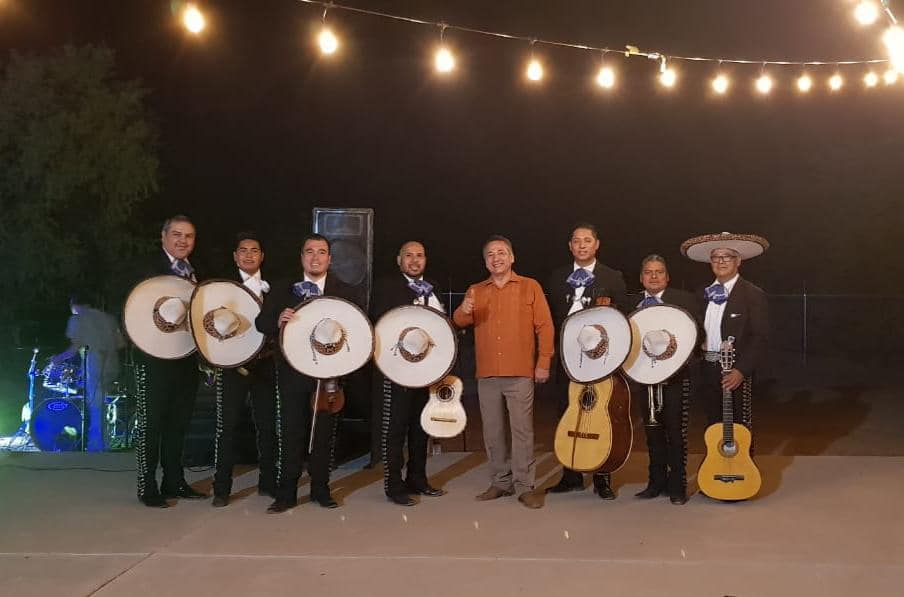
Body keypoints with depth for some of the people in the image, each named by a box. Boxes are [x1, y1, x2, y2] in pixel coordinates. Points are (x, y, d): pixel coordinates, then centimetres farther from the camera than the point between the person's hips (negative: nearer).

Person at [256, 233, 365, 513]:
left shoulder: (348, 293, 4)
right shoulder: (282, 290, 6)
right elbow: (261, 323, 0)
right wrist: (279, 320, -21)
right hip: (292, 372, 0)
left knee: (324, 432, 8)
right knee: (291, 432, 2)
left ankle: (320, 488, 22)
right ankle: (286, 493, 10)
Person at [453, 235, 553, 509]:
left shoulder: (530, 287, 4)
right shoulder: (475, 291, 13)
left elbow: (545, 326, 1)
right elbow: (459, 322, 3)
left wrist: (543, 362, -6)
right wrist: (464, 311, -20)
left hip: (520, 373, -3)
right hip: (487, 374, 4)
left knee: (522, 430, -3)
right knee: (492, 432, 8)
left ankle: (524, 486, 3)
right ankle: (501, 482, 19)